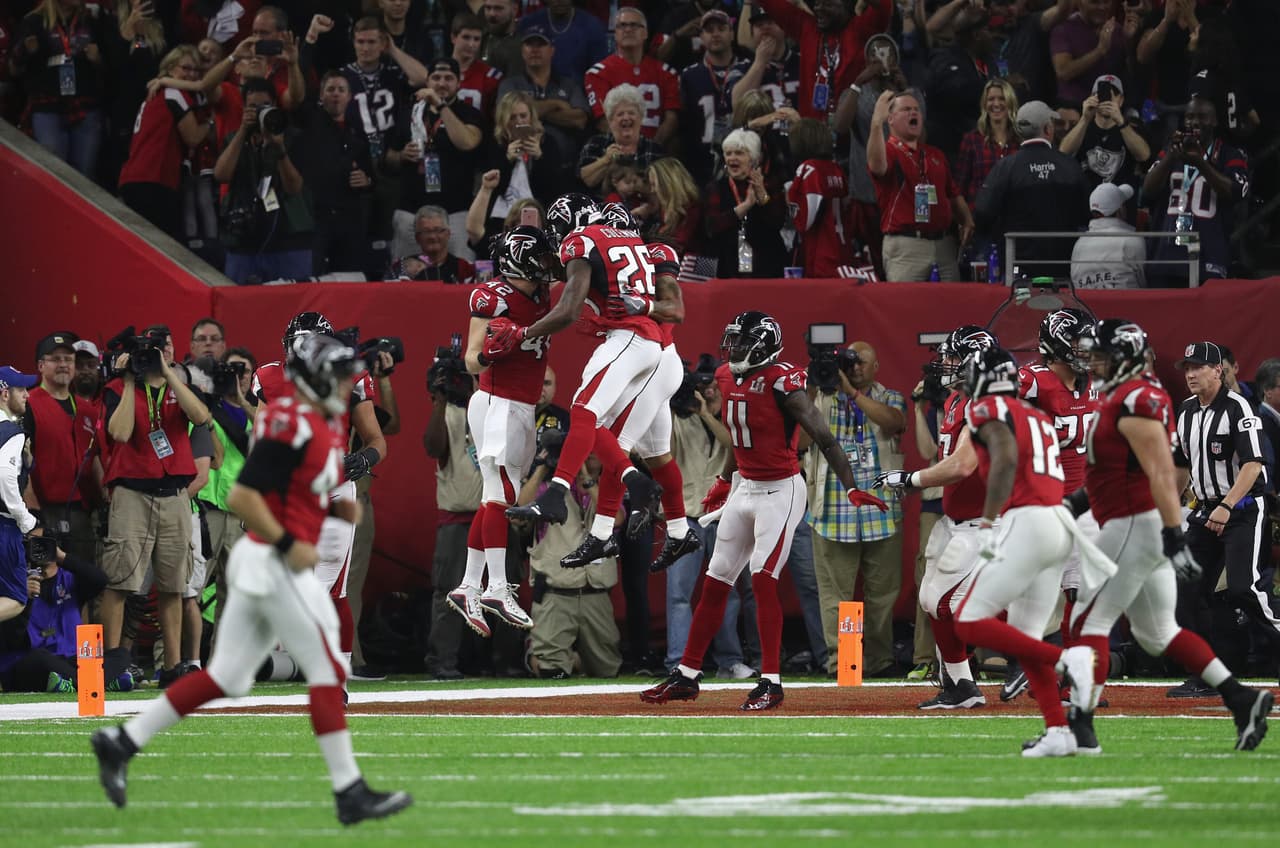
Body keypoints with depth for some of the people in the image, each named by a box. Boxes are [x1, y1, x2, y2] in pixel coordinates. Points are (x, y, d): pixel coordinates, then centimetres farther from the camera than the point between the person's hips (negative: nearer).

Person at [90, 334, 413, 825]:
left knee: (227, 677, 11)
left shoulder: (327, 424, 15)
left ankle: (121, 743, 14)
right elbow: (242, 497, -20)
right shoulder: (291, 425, -16)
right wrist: (288, 544, -20)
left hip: (276, 562, 10)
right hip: (275, 565, -10)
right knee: (327, 672, -6)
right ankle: (350, 793, -3)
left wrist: (342, 507, 9)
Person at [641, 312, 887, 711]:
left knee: (762, 578, -16)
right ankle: (686, 676, 18)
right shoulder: (729, 378, 5)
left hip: (780, 490, -8)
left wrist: (851, 488, -27)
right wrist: (724, 480, 26)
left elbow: (823, 437, -21)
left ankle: (770, 682, -11)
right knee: (715, 582, 10)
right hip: (744, 488, 8)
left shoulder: (781, 383, -19)